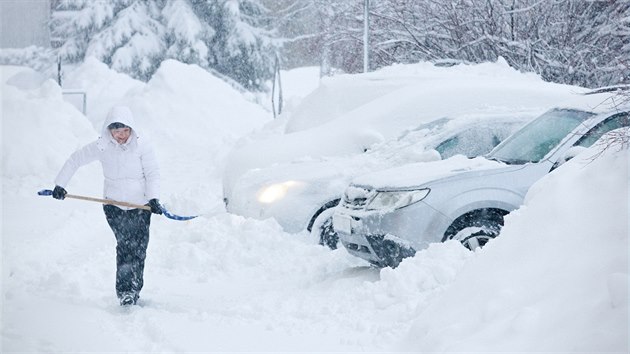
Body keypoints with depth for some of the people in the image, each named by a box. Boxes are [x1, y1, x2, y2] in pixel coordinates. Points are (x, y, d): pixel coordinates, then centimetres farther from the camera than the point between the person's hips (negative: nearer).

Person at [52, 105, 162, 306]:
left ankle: (134, 289, 8)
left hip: (140, 205, 0)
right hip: (114, 206, 0)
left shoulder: (141, 146, -8)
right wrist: (60, 185, 6)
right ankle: (125, 291, -13)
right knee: (125, 244, -14)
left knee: (138, 248, -5)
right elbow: (75, 160, 7)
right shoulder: (101, 147, -5)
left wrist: (153, 198, -16)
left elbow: (153, 174, -3)